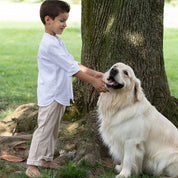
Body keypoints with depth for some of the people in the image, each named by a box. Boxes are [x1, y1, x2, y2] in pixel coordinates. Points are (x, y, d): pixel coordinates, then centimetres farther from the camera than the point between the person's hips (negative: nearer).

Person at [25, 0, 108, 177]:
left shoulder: (57, 41, 13)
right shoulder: (49, 44, -21)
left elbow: (72, 62, 14)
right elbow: (71, 68, -22)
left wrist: (92, 73, 6)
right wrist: (93, 82, -19)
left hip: (60, 95, 10)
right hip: (50, 96, -10)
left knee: (53, 129, 16)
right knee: (44, 129, -6)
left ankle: (46, 159, 27)